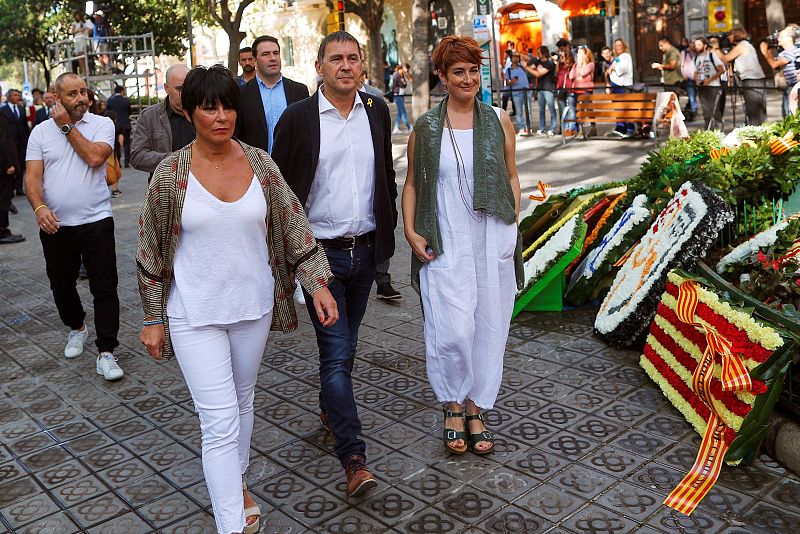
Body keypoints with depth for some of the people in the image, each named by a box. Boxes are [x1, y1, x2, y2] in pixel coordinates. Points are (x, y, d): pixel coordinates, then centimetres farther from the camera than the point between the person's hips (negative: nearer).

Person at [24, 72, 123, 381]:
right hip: (55, 225, 3)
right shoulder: (41, 131, 6)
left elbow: (94, 157, -18)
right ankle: (77, 327, 43)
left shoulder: (102, 124, 0)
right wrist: (39, 208, -19)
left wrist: (67, 127, -8)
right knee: (61, 285, 16)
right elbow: (32, 176, -1)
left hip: (96, 221, -3)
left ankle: (105, 353, 1)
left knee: (105, 288, -5)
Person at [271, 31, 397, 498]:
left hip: (366, 249, 4)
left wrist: (388, 230, 11)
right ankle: (354, 458, -2)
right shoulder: (297, 117, -7)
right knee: (336, 351, -6)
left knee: (345, 342, 19)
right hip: (321, 251, -4)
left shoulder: (377, 111, 6)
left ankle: (330, 407, 43)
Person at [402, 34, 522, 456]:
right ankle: (453, 407, 17)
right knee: (452, 329, -9)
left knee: (488, 326, 7)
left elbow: (512, 176, 13)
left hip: (492, 241, 2)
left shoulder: (498, 121, 7)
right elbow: (411, 184, 8)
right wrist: (410, 231, -3)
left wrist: (513, 224, 2)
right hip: (445, 244, -2)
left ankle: (475, 409, 25)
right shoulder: (425, 128, 3)